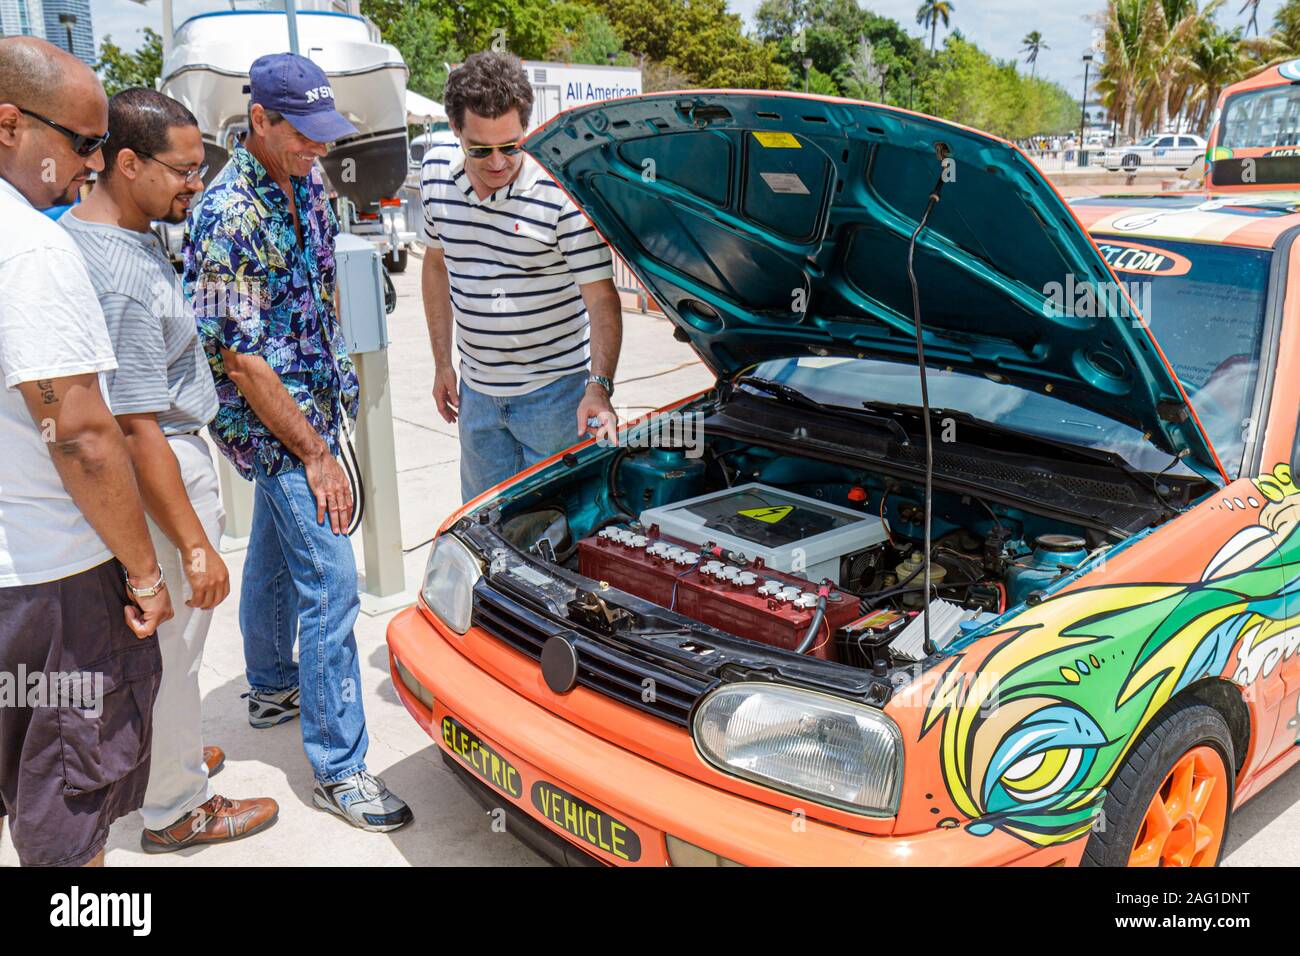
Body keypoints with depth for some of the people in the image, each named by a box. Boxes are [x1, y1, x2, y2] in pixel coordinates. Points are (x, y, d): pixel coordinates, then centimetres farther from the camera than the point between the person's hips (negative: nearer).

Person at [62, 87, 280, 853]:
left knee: (158, 646, 24)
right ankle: (177, 809, 24)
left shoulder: (76, 229, 5)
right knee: (171, 651, 6)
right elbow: (139, 434, -28)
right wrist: (196, 546, -24)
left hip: (171, 455, 10)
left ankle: (170, 754, 44)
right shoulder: (123, 282, -29)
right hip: (162, 478, -10)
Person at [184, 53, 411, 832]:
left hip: (312, 402, 9)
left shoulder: (308, 181, 2)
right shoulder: (227, 219, -24)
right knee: (331, 582, -9)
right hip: (274, 420, -9)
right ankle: (338, 768, 1)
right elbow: (243, 360, -24)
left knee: (276, 552, 24)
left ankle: (272, 687, 44)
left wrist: (337, 375, 17)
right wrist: (315, 453, -21)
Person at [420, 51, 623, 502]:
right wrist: (442, 363, 12)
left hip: (555, 390, -5)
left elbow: (602, 298, -19)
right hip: (476, 390, 5)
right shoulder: (436, 171, -2)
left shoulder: (562, 189, -19)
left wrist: (599, 385, -32)